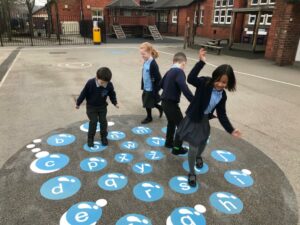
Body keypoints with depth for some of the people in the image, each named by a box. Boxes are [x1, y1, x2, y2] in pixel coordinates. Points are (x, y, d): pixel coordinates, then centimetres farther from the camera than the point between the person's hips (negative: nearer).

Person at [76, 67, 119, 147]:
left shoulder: (109, 85, -19)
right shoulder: (90, 83, -26)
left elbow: (112, 94, 1)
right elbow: (84, 93, -14)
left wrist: (115, 103, -1)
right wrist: (78, 103, -4)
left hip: (102, 106, 3)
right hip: (91, 106, -2)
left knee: (103, 121, 5)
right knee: (93, 122, -5)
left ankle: (104, 137, 25)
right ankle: (90, 138, 14)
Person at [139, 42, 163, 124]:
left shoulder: (153, 64, -23)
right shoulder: (145, 62, 2)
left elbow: (158, 78, -22)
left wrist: (156, 90, -19)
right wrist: (143, 86, 18)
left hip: (151, 89, -8)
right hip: (146, 87, 8)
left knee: (147, 103, 8)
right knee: (147, 102, 21)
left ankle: (149, 117, 32)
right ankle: (160, 108, 42)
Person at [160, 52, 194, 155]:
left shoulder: (169, 71, 8)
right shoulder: (179, 72, -18)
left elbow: (161, 84, 24)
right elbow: (184, 88, -34)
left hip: (165, 101, 9)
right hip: (171, 103, -9)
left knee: (171, 122, 27)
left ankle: (169, 142, 42)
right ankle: (177, 148, 13)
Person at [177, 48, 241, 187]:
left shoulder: (223, 95, -5)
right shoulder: (205, 83, -21)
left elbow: (222, 115, -2)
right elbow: (191, 79, -42)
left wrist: (230, 130, -9)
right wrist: (201, 62, -48)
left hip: (204, 121, 6)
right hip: (193, 119, -6)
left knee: (202, 143, 27)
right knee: (193, 147, -1)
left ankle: (198, 157, 64)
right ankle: (192, 173, 23)